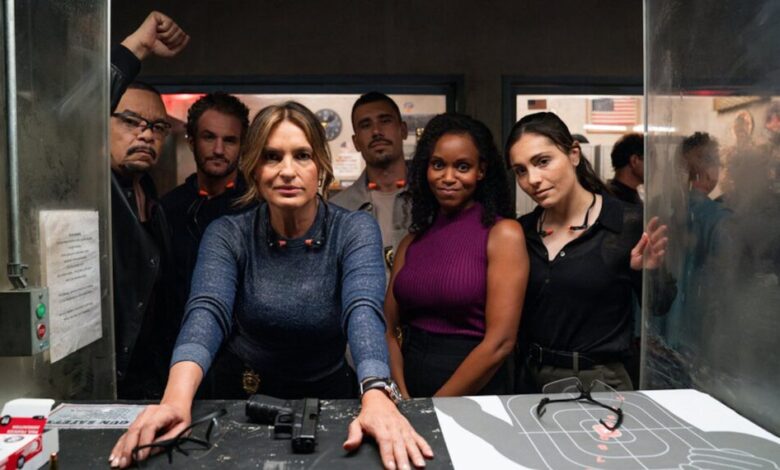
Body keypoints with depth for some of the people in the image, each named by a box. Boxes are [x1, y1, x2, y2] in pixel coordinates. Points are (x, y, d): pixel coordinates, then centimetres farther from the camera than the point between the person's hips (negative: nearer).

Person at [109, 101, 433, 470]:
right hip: (244, 402, 1)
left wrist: (376, 397, -44)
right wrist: (176, 399, -41)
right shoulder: (227, 235, -8)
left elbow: (363, 311, -27)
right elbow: (206, 313, -23)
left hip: (329, 401, -1)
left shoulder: (355, 231, -11)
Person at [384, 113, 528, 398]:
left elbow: (500, 343, -12)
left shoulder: (503, 233, -7)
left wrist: (434, 408, -10)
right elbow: (389, 329, 5)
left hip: (475, 395, -2)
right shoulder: (412, 242, 6)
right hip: (411, 387, 3)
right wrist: (403, 400, -9)